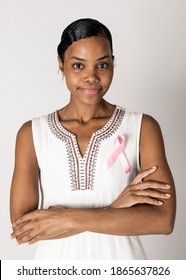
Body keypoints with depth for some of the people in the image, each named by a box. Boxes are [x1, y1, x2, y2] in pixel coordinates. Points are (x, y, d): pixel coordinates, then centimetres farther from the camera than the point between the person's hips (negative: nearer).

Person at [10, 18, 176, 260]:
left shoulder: (144, 128, -9)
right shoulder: (31, 133, -7)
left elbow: (163, 218, -18)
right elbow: (22, 226, -15)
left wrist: (69, 219, -22)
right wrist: (113, 208, -21)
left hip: (121, 257, 0)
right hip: (57, 259, 1)